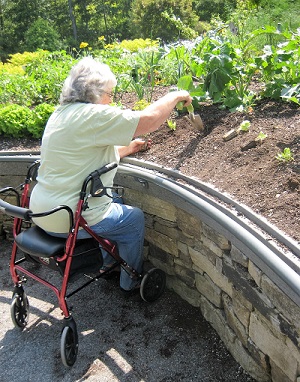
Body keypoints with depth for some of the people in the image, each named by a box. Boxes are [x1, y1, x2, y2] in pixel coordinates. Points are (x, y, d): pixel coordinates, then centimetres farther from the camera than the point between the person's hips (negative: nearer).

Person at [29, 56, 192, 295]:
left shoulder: (62, 113, 10)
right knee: (134, 218, 11)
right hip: (67, 220, -9)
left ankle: (108, 260, 43)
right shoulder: (91, 116, -20)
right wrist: (175, 96, -6)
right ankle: (131, 282, 28)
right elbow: (148, 119, -22)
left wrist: (127, 149, 16)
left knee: (114, 201, 29)